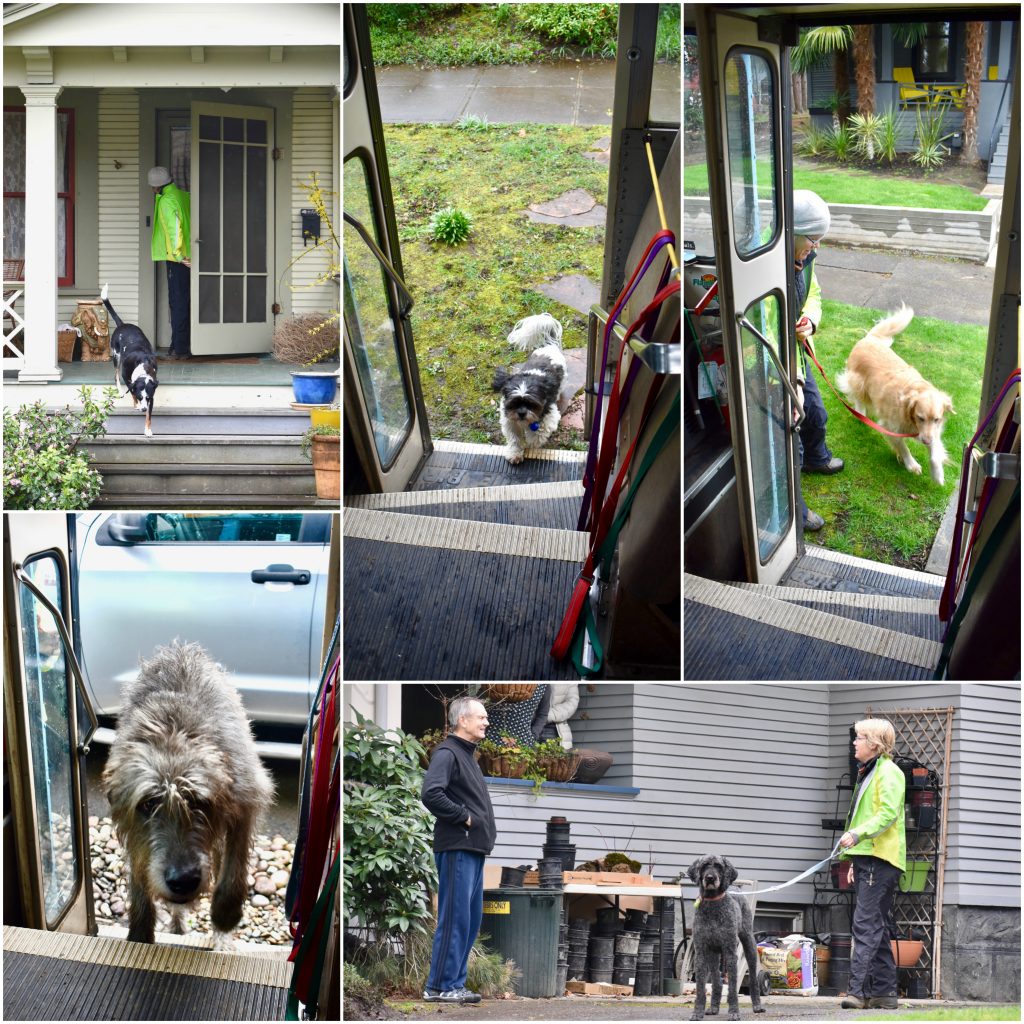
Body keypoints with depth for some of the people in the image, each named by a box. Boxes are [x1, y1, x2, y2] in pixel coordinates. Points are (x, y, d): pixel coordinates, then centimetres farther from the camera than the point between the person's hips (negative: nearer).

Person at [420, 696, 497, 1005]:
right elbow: (430, 794, -25)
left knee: (472, 919, 11)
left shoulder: (468, 756, 20)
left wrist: (486, 828, 13)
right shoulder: (447, 753, -10)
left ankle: (455, 982, 16)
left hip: (474, 850, 10)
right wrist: (463, 817, -17)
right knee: (455, 918, -8)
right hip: (457, 848, -10)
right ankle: (440, 986, -5)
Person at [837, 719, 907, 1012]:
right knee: (876, 927, 11)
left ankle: (859, 990, -21)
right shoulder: (868, 773, 23)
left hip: (880, 858, -11)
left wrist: (857, 834, -30)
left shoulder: (888, 773, -8)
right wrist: (854, 861, 26)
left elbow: (888, 814, -20)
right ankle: (884, 991, 14)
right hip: (866, 858, 11)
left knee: (866, 925, -16)